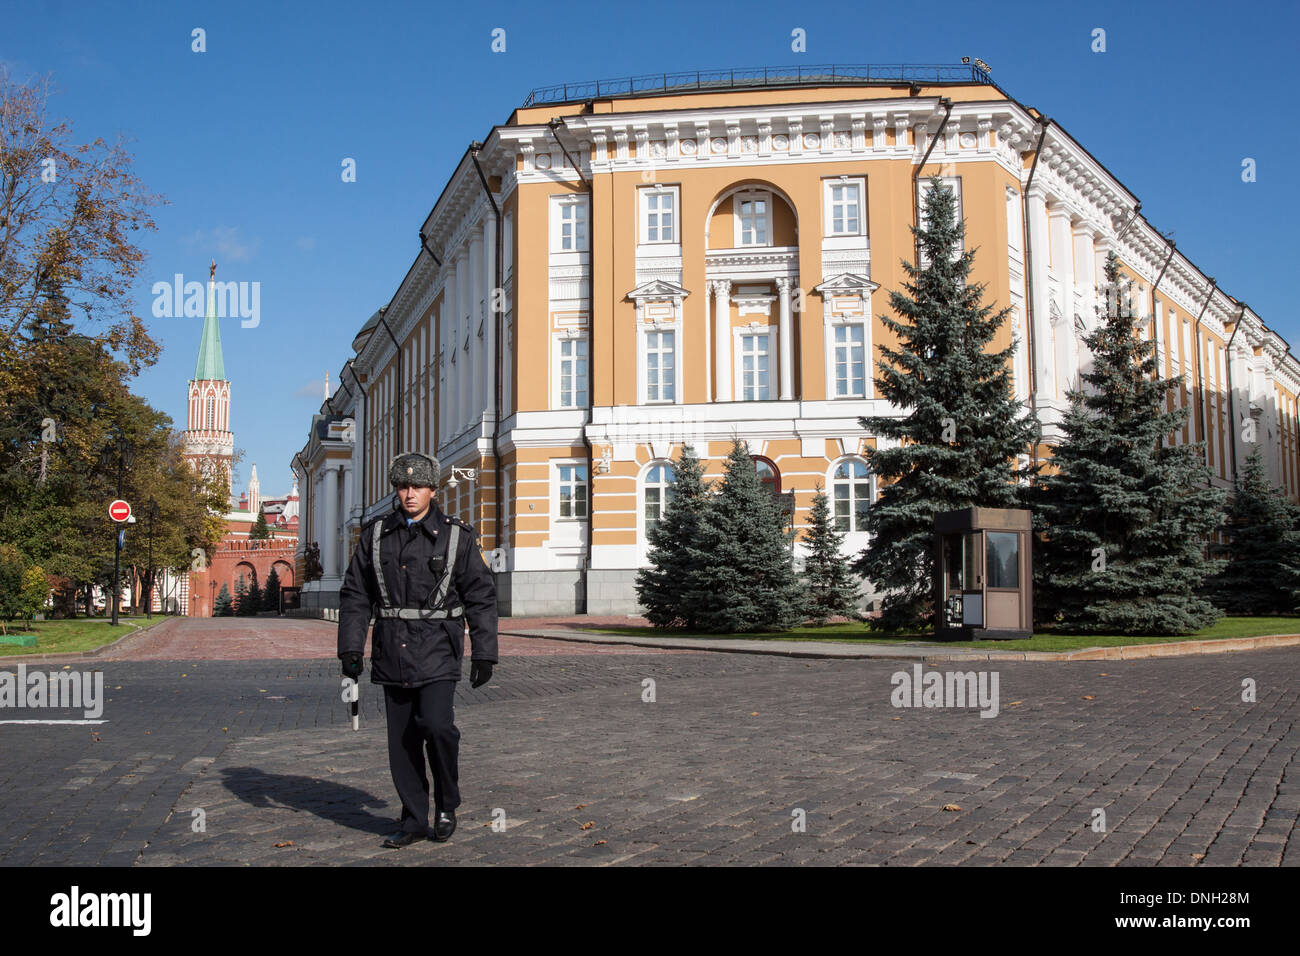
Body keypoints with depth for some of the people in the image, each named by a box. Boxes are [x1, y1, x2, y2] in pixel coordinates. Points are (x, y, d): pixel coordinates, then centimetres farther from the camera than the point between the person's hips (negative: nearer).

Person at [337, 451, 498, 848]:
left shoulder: (456, 536, -1)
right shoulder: (375, 534, 6)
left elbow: (481, 598, 0)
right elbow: (355, 595, 9)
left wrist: (484, 654, -4)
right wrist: (350, 648, 1)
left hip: (437, 651, -3)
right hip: (392, 652, 3)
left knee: (437, 725, -18)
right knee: (401, 739, 6)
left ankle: (447, 804, 5)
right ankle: (414, 820, 18)